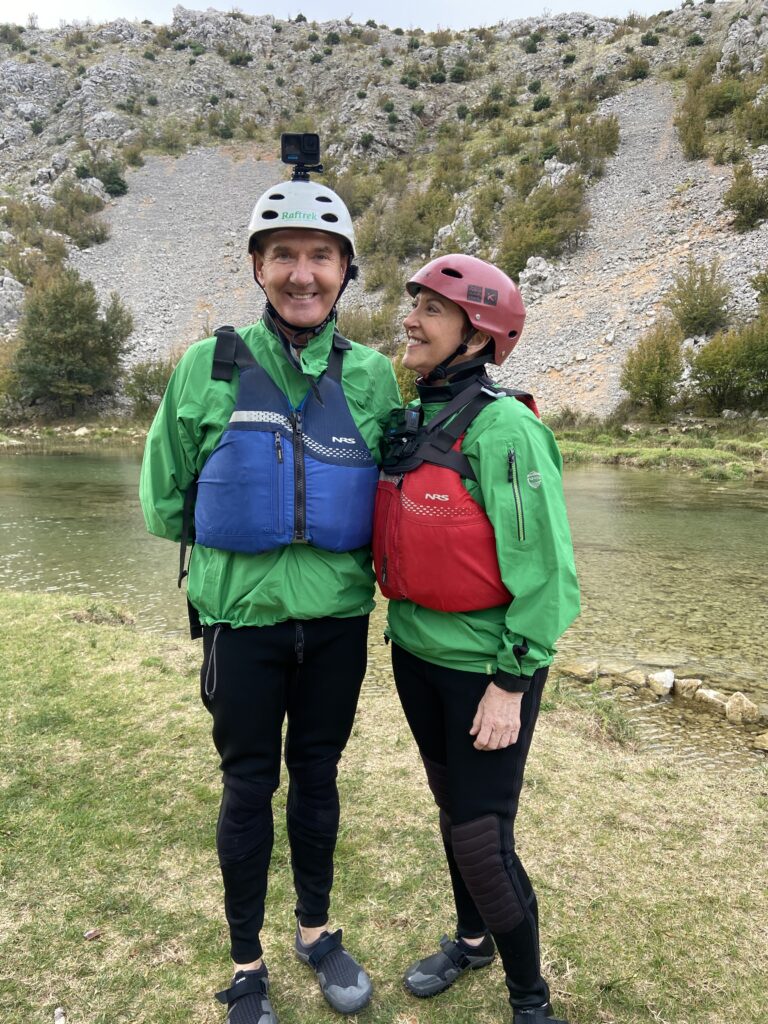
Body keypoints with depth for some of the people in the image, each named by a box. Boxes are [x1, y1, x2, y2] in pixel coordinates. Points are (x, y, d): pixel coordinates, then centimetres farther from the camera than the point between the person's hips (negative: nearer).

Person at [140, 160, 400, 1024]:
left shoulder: (371, 375, -2)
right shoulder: (210, 366, -6)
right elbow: (163, 496, 2)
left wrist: (340, 549, -1)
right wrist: (243, 539, 1)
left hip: (339, 619, 2)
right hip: (243, 618, -1)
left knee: (317, 776, 18)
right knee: (248, 786, 12)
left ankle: (316, 932, 42)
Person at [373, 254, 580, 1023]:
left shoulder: (503, 427, -18)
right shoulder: (411, 422, 5)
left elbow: (544, 571, -18)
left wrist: (511, 683, -17)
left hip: (484, 665, -7)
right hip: (416, 653, 7)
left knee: (482, 837, 1)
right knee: (451, 806, 22)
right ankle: (472, 939, 47)